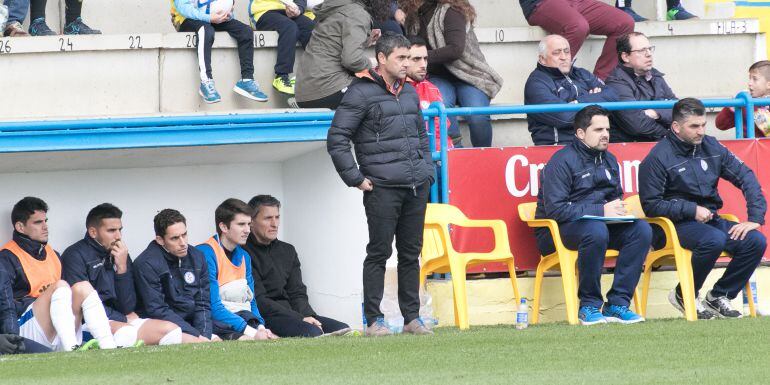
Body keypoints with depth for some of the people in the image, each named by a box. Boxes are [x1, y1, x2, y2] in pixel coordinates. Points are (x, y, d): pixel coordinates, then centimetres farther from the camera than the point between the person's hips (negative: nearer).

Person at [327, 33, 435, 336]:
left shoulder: (409, 92, 17)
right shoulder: (361, 93, -6)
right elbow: (336, 140, -8)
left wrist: (427, 170, 16)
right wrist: (355, 178, -10)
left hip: (416, 187, 6)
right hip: (382, 189, -6)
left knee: (411, 253, 9)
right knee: (379, 253, -4)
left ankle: (412, 317, 14)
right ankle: (373, 320, 0)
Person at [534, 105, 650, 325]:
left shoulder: (609, 160, 14)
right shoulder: (562, 161, -11)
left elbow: (616, 197, 27)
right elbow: (554, 209, -20)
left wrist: (617, 209, 3)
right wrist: (601, 211, -21)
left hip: (599, 222, 7)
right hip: (557, 231, -7)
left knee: (642, 229, -17)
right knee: (596, 230, -38)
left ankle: (617, 304, -18)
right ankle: (589, 306, -25)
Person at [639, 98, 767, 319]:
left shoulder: (711, 147, 7)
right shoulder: (658, 158, -9)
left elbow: (746, 177, 9)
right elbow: (650, 206, -10)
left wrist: (755, 217, -4)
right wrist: (692, 210, -17)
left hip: (710, 220, 6)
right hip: (675, 225, -6)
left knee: (756, 241, -16)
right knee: (714, 240, -35)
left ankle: (718, 296, 1)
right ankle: (683, 296, -12)